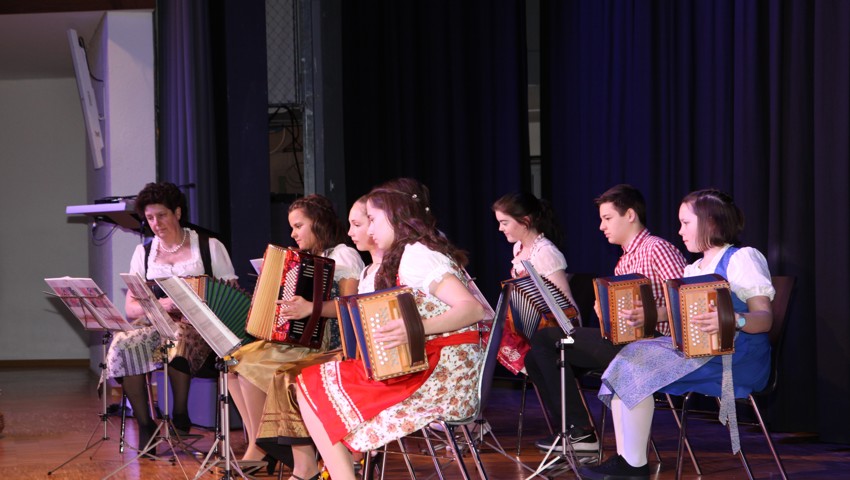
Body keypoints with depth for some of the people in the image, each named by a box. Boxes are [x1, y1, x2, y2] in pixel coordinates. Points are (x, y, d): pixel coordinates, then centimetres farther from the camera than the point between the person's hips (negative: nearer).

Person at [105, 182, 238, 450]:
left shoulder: (209, 247, 8)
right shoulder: (143, 253, 16)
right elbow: (130, 308, 7)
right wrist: (158, 305, -14)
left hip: (200, 329, -3)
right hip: (155, 326, 3)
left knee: (177, 338, -38)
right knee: (123, 345, -30)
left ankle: (180, 417, -19)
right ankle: (144, 426, -18)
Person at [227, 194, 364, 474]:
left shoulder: (344, 256, -6)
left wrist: (312, 308, -34)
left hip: (327, 345, -9)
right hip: (296, 340, 9)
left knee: (251, 363, -24)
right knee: (233, 361, -7)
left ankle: (259, 449, -12)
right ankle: (257, 443, -6)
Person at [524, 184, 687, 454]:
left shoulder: (657, 248, -7)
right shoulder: (624, 262, 22)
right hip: (622, 339, 10)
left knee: (544, 340, -13)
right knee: (537, 358, 3)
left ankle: (581, 431, -8)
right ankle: (570, 432, -1)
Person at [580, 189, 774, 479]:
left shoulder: (742, 258, -1)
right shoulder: (693, 270, 25)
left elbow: (765, 318, -12)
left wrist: (731, 320, -32)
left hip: (734, 355, -8)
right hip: (693, 350, 8)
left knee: (637, 369, -22)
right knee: (626, 364, -10)